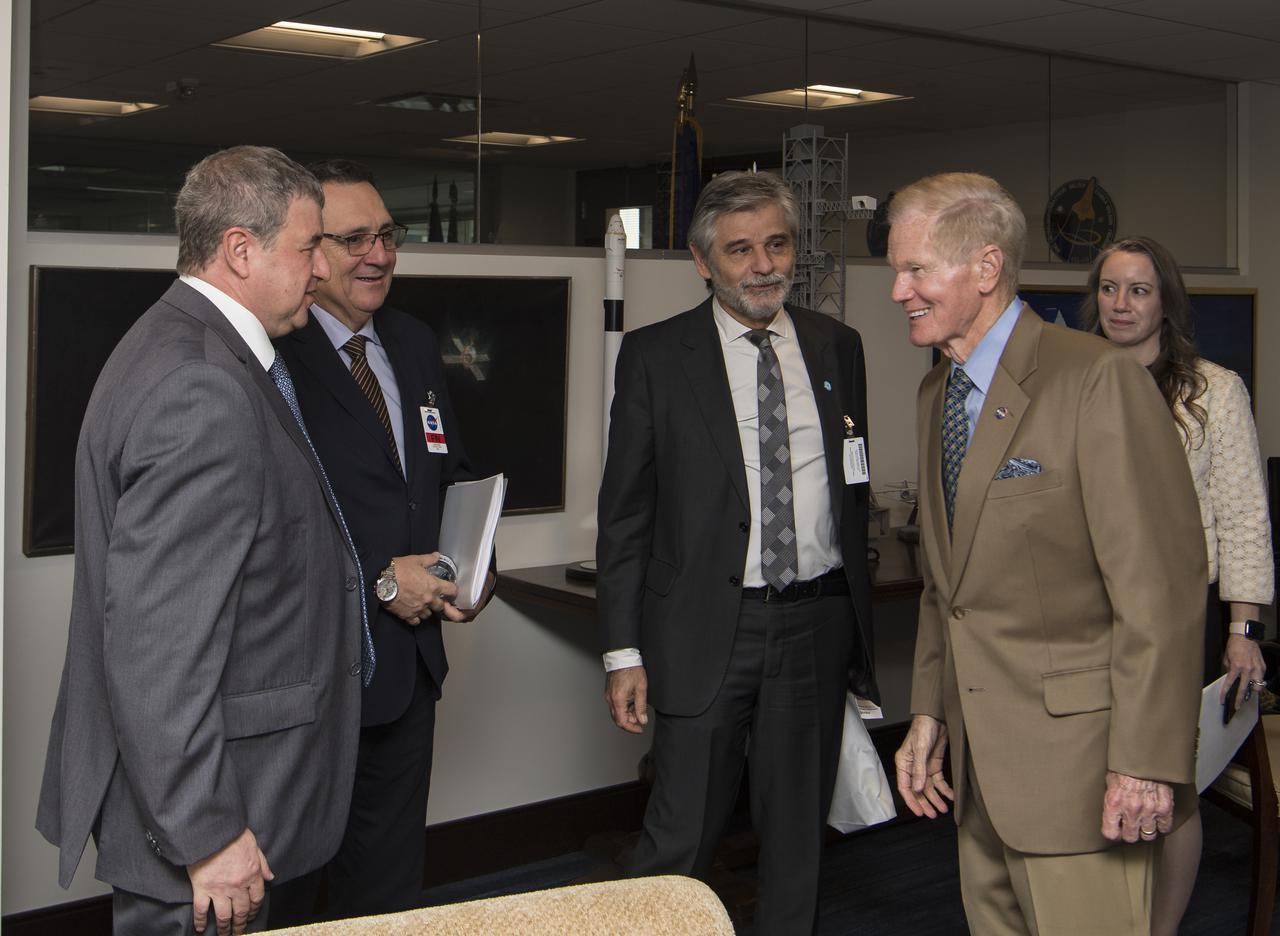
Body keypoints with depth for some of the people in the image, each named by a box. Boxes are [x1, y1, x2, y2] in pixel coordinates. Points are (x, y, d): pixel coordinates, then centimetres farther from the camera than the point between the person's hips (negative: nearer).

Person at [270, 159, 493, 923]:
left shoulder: (416, 345, 10)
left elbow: (453, 472, 20)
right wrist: (378, 580, -18)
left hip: (408, 660, 8)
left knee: (389, 885, 21)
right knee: (283, 895, 10)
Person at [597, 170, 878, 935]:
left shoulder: (838, 347, 8)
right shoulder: (655, 356, -2)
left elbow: (856, 487, 14)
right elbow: (625, 512, -2)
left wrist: (858, 622, 10)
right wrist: (624, 651, -7)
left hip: (817, 623, 3)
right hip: (709, 629, -3)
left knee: (799, 833, 14)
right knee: (683, 838, 1)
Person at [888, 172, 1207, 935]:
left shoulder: (1098, 380, -16)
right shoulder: (937, 394, 12)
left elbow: (1161, 588, -18)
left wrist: (1147, 762, -19)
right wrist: (930, 712, 12)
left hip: (1076, 753, -8)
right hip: (981, 758, 8)